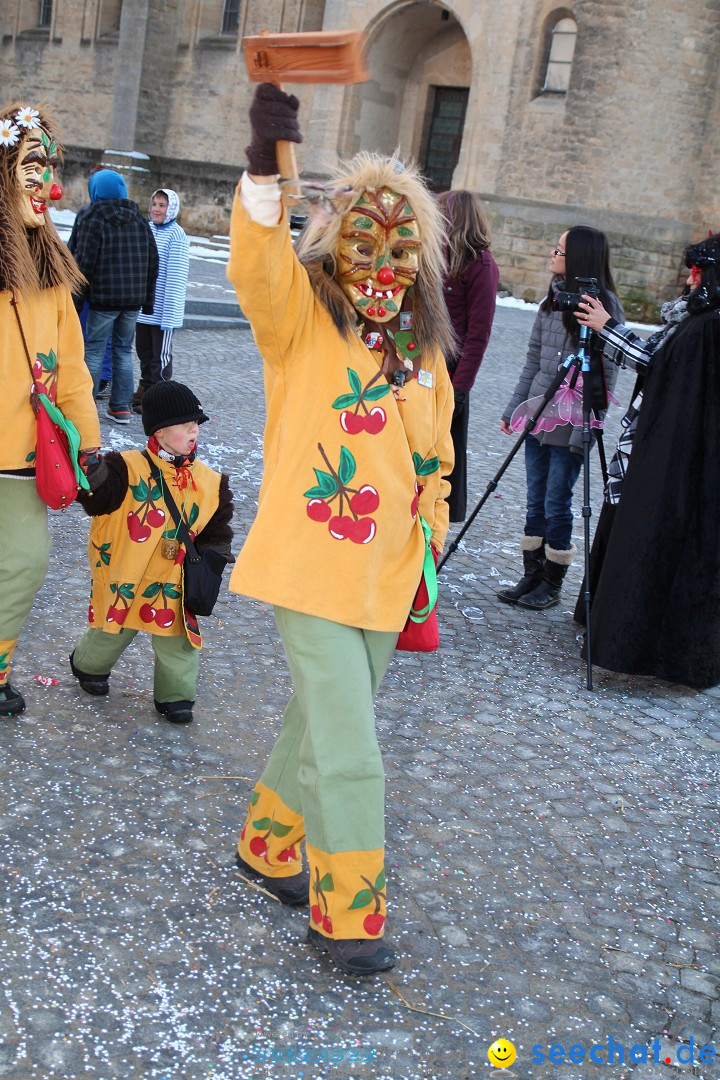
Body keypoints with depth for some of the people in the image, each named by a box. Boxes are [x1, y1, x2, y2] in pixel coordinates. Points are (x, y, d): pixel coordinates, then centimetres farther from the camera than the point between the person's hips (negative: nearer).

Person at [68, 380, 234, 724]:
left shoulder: (210, 483, -1)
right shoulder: (128, 469, -14)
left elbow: (215, 531, 7)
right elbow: (95, 495, -27)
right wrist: (89, 470, -45)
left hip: (173, 583, 2)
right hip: (123, 576, -2)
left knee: (177, 641, 6)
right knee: (111, 630, 18)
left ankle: (175, 695, 27)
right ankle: (90, 666, 48)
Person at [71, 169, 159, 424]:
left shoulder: (94, 219, -7)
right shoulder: (139, 220, 11)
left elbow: (84, 261, -11)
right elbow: (152, 260, 14)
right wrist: (147, 299, 19)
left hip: (104, 297, -5)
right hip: (133, 298, 5)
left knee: (94, 350, 1)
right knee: (124, 350, 11)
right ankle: (121, 407, 12)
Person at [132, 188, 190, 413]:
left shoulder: (176, 235, -13)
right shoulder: (147, 229, 9)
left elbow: (176, 276, -15)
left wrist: (169, 310, -18)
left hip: (163, 308, -7)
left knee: (161, 354, 1)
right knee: (143, 350, 16)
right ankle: (144, 391, 30)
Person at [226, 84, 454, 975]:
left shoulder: (423, 353, 11)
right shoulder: (302, 320, -5)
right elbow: (259, 268, -27)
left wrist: (429, 544, 16)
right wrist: (265, 165, -41)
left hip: (386, 578, 6)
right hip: (313, 569, -6)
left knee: (320, 726, 19)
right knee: (348, 751, -4)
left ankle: (268, 842, 42)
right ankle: (346, 915, 13)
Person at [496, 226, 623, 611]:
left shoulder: (604, 306, -11)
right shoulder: (552, 299, 8)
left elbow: (606, 375, -13)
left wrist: (585, 427, -18)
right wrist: (515, 407, 12)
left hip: (570, 424, -6)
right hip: (538, 417, 6)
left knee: (556, 504, 1)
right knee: (536, 502, 12)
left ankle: (551, 586, 15)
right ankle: (531, 577, 23)